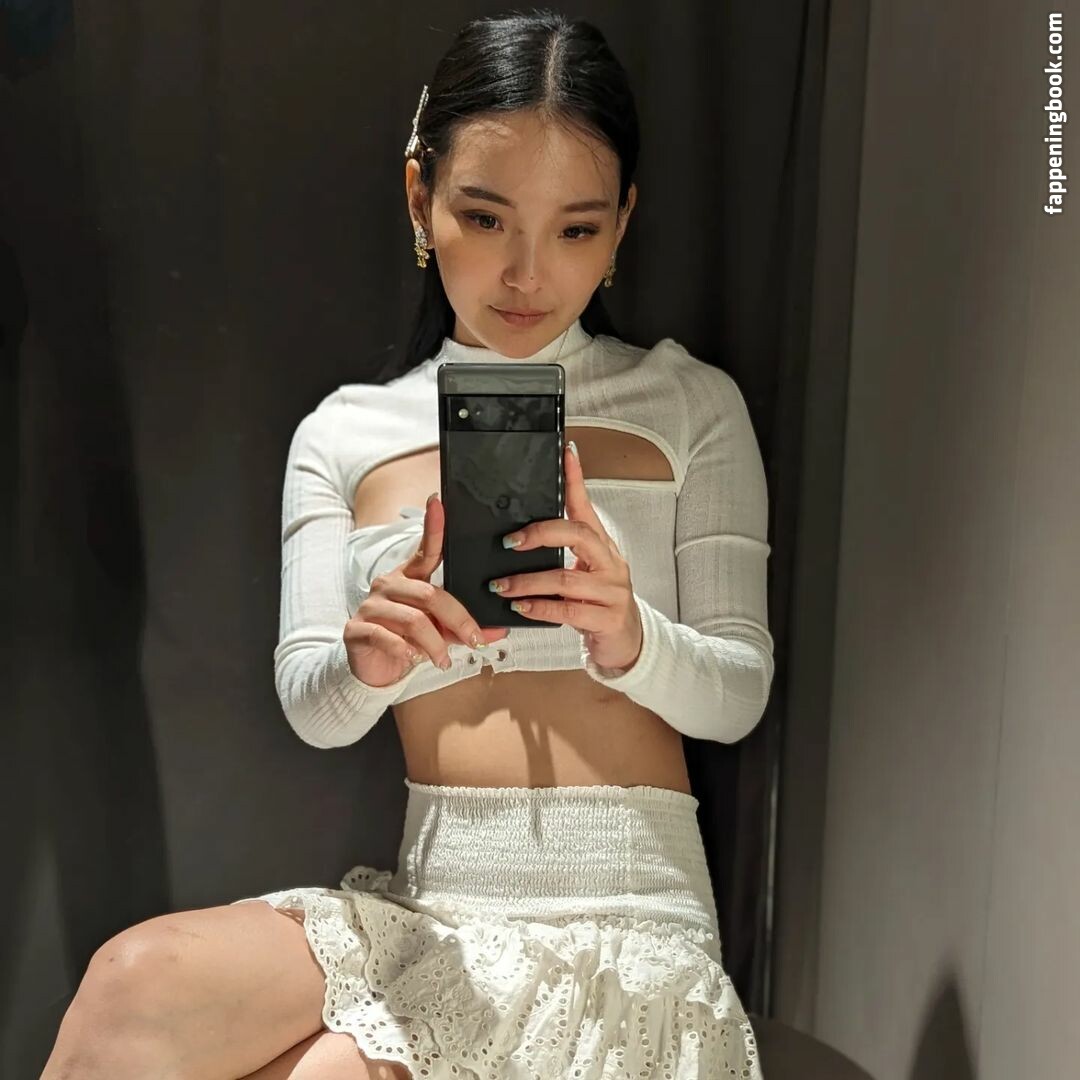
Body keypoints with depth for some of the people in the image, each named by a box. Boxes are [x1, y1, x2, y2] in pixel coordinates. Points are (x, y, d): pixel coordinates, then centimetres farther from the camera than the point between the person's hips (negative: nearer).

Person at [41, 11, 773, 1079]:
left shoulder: (691, 407, 2)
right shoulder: (342, 434, 7)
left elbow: (740, 693, -2)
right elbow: (310, 709, 0)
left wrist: (628, 637, -24)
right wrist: (367, 658, -24)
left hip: (624, 911, -1)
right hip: (425, 900, 2)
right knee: (134, 984, -25)